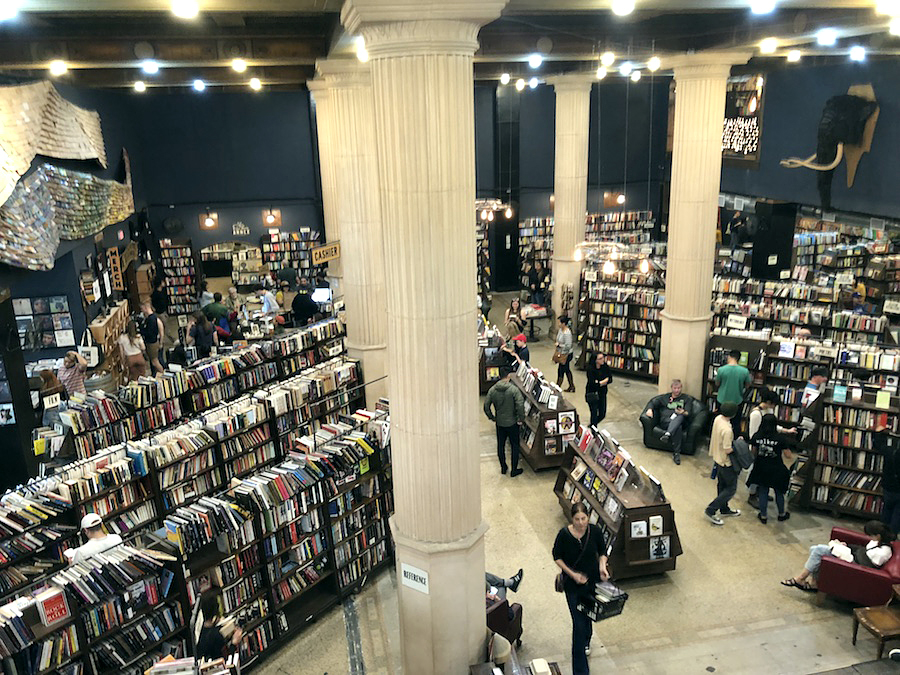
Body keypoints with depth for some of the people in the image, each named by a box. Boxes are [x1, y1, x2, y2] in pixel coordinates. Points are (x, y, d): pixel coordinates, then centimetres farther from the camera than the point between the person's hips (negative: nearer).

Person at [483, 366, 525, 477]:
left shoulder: (492, 390, -6)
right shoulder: (514, 389, -19)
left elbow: (486, 406, -4)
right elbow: (520, 405, -26)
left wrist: (492, 418, 9)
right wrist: (521, 419, -12)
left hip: (499, 423, 4)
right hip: (512, 423, -3)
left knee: (500, 445, 19)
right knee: (515, 446, 12)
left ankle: (503, 468, 32)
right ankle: (514, 470, 18)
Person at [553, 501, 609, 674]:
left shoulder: (595, 531, -14)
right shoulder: (564, 534, -21)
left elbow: (602, 551, 2)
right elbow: (557, 557, -9)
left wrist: (602, 566, -16)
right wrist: (573, 574, -17)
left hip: (593, 581, 3)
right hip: (572, 584, -3)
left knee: (588, 615, 23)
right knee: (579, 623, -5)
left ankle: (585, 642, 55)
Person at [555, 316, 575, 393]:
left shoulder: (567, 333, -26)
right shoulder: (560, 330, 2)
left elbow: (568, 346, -29)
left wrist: (559, 345, -20)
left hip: (566, 354, -10)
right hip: (562, 353, 10)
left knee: (560, 370, 0)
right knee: (567, 370, 20)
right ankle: (571, 387, 33)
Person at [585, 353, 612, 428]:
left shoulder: (605, 367, -6)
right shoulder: (590, 369, -21)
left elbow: (610, 379, -6)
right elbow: (592, 383, -26)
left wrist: (599, 382, -19)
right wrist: (604, 382, -15)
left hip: (602, 393, 5)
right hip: (592, 394, -5)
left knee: (602, 414, 12)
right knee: (594, 414, -4)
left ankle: (592, 425, 37)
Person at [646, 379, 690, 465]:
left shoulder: (685, 398, 22)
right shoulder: (666, 397, 26)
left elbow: (688, 413, 9)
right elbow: (654, 403, 24)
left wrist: (683, 412, -16)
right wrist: (650, 409, -1)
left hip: (680, 419, 0)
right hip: (665, 421, 0)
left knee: (680, 417, -40)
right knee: (678, 427, -37)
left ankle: (668, 434, -58)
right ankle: (676, 453, -41)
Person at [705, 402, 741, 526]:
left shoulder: (718, 418, -7)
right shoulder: (727, 430, -34)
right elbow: (727, 450, -28)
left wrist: (733, 440, 5)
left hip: (717, 457, 9)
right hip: (726, 462, -9)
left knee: (722, 485, 23)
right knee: (731, 489, 6)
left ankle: (724, 509, 39)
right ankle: (711, 510, 6)